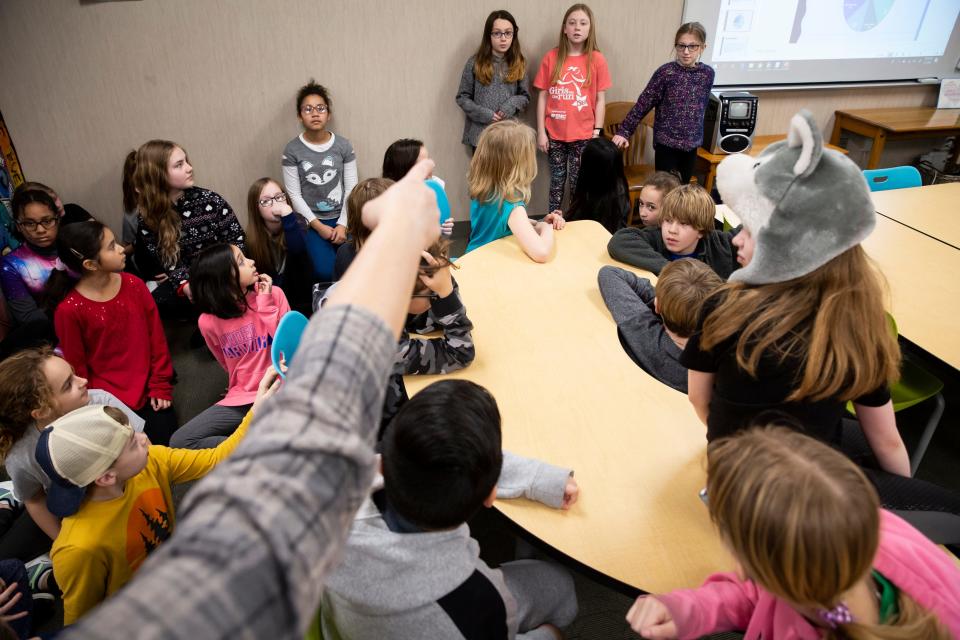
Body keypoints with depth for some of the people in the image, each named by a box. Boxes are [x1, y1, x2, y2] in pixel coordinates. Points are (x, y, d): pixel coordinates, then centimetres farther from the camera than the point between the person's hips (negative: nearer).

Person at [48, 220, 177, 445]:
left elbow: (156, 338, 2)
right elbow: (77, 368, -4)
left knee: (166, 442, -3)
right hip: (109, 401, -2)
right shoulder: (69, 310, -14)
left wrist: (161, 386, 0)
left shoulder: (134, 284, -5)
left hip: (148, 391, 3)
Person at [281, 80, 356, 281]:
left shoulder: (343, 145, 2)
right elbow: (294, 195, -4)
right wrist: (318, 226, -11)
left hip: (341, 219, 2)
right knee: (326, 273, -19)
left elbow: (351, 189, 0)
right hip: (311, 222, -1)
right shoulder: (292, 150, -2)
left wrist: (343, 224, -10)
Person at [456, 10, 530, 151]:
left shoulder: (519, 63, 6)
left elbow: (525, 96, 10)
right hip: (481, 134, -1)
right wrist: (482, 114, -13)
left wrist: (513, 104, -11)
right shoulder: (475, 62, -1)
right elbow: (462, 97, 1)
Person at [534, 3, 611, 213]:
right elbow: (543, 96, 2)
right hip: (555, 133, 1)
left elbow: (600, 99, 0)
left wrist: (597, 133, -5)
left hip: (583, 135, -1)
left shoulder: (597, 60, -2)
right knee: (557, 181, 10)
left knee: (578, 183, 6)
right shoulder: (551, 57, 0)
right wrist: (541, 132, -2)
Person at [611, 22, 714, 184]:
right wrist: (624, 131, -14)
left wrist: (697, 135, 18)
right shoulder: (666, 72, -11)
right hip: (666, 143, -4)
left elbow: (702, 105, 14)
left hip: (691, 144, 4)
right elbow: (643, 104, -10)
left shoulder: (707, 73, 1)